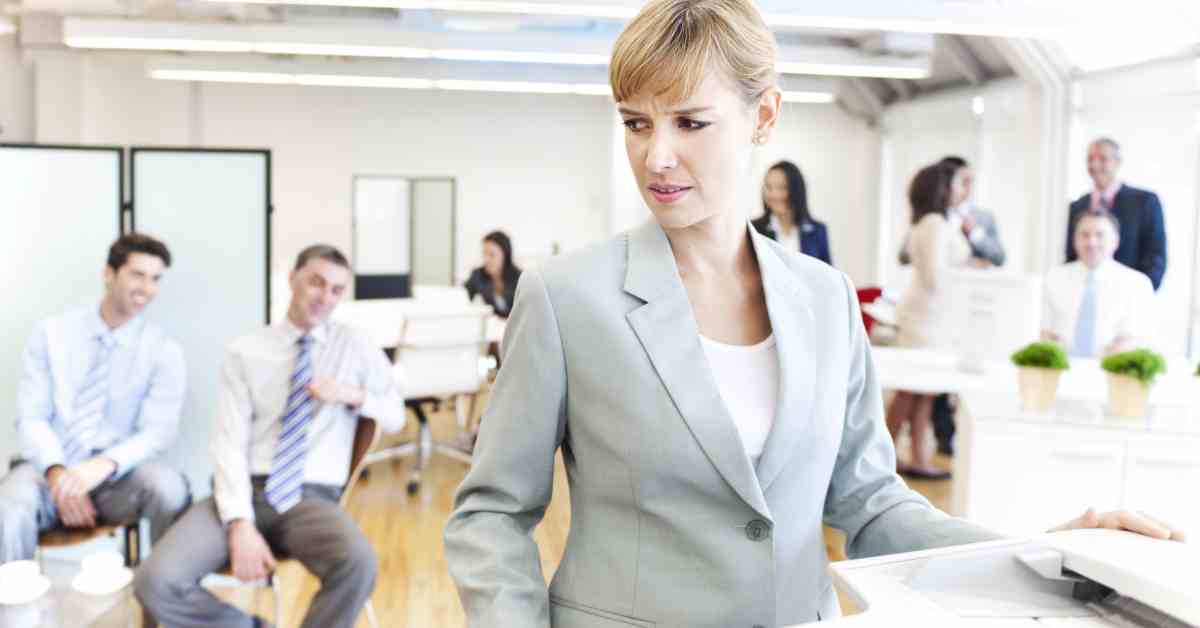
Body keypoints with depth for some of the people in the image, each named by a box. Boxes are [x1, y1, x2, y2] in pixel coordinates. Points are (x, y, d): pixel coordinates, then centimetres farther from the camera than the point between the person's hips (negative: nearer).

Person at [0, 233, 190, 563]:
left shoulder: (164, 350, 0)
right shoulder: (52, 333, 5)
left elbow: (157, 433, -7)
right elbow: (31, 417, 0)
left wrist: (105, 465, -27)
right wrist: (57, 471, -18)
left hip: (114, 477, -1)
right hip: (50, 469, 1)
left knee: (169, 485, -32)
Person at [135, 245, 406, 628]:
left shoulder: (356, 346, 10)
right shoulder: (246, 352, 6)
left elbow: (395, 417, 18)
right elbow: (230, 442, -3)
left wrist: (353, 395, -4)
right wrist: (240, 524, -18)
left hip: (310, 499, 0)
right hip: (245, 494, 1)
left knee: (358, 563, -34)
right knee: (156, 581, -23)